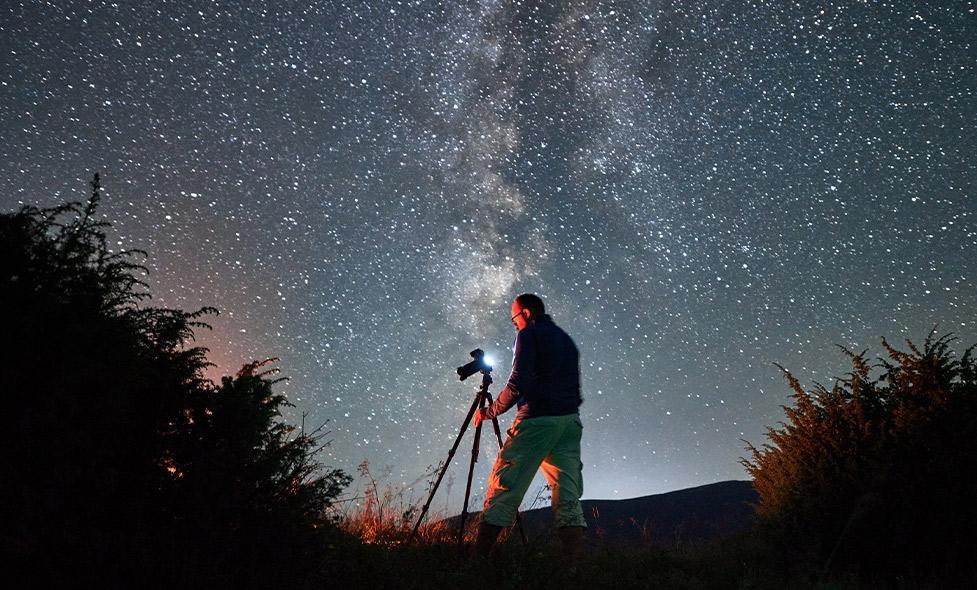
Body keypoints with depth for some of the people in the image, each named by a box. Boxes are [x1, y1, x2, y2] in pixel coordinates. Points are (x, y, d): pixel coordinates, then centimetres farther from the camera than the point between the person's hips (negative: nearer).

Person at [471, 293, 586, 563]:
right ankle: (573, 569, -1)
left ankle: (479, 558, -3)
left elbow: (518, 382, -11)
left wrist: (491, 411, 0)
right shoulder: (567, 339, 23)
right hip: (570, 422, 7)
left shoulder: (529, 334, 0)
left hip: (537, 420, -7)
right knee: (568, 497, 4)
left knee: (503, 488, -3)